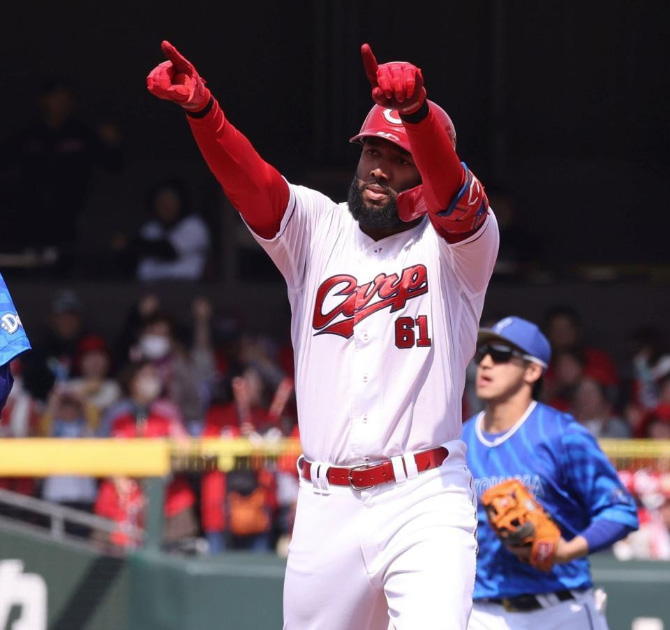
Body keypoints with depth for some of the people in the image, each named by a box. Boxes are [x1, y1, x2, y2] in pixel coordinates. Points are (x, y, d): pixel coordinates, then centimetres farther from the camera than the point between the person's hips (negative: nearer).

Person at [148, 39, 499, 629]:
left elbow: (454, 194, -19)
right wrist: (201, 108, -26)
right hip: (325, 509, 4)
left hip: (425, 500, -4)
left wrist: (415, 110, -40)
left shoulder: (458, 245, 4)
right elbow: (251, 181, -5)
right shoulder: (317, 230, 13)